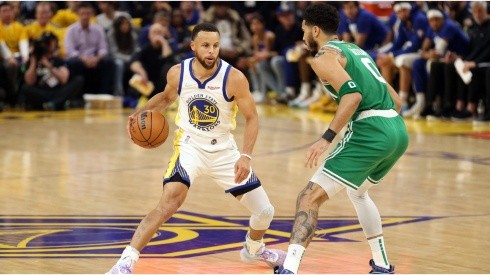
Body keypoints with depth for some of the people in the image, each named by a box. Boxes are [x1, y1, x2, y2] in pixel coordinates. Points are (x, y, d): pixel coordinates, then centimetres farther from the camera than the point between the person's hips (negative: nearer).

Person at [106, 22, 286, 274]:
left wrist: (246, 156, -24)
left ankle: (254, 248, 40)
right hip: (189, 147, -1)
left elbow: (251, 118, -10)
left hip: (223, 150, 1)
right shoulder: (177, 73, -11)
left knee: (265, 212, 5)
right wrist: (142, 112, -4)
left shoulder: (234, 78, -18)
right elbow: (167, 96, 13)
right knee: (168, 204, -28)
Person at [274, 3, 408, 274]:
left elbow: (353, 94, -18)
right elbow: (396, 100, 25)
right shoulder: (357, 51, 25)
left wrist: (327, 138, -20)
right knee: (358, 191, 34)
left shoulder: (323, 56, 0)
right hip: (398, 129, 9)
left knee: (310, 197, -9)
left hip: (370, 131, -9)